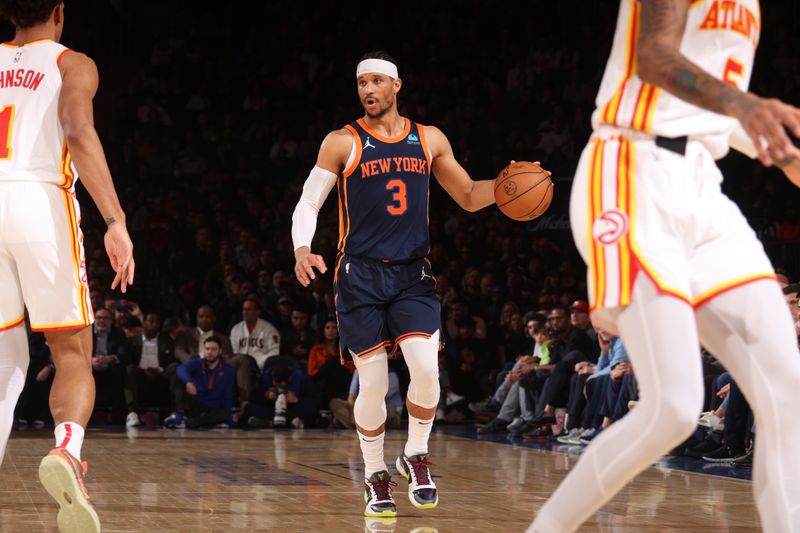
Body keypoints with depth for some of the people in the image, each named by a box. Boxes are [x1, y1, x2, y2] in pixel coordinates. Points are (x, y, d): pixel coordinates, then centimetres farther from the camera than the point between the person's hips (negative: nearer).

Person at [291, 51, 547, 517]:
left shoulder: (430, 141, 9)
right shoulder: (342, 143, 0)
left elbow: (468, 196, 17)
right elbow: (308, 204, -1)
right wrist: (303, 250, -20)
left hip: (412, 273, 2)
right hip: (360, 276, -2)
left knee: (426, 369, -16)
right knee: (374, 387, -4)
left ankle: (416, 457, 8)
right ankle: (376, 479, 16)